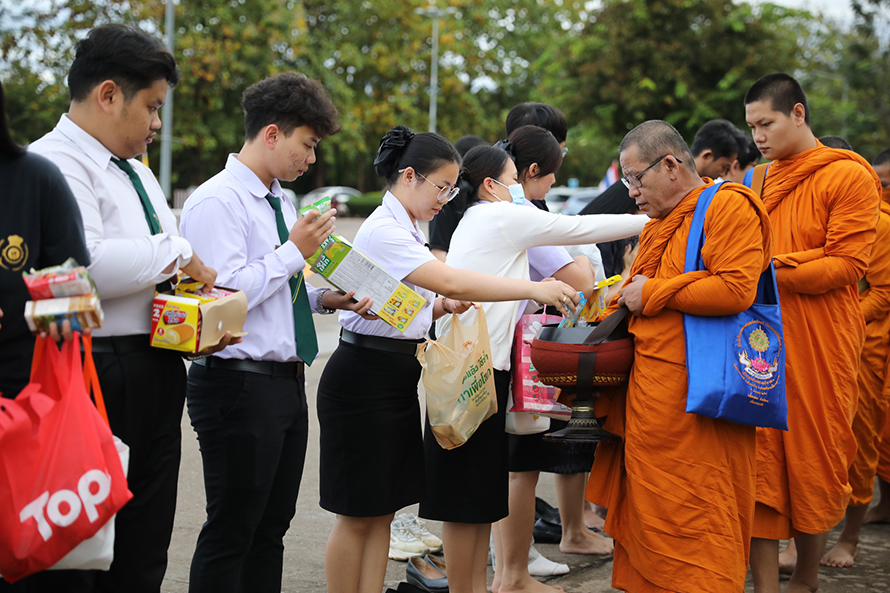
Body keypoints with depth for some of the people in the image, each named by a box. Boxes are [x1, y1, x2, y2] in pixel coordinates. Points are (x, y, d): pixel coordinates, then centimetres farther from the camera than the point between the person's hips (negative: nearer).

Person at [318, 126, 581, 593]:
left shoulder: (407, 230, 15)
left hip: (400, 379, 9)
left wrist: (442, 306, 0)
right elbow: (451, 280, -29)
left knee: (383, 511, 9)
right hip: (365, 381, -9)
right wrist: (533, 288, -31)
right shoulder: (382, 231, -17)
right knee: (359, 514, -1)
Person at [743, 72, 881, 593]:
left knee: (816, 467, 5)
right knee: (760, 463, -1)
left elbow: (846, 265, -12)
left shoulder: (848, 176, -4)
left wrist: (771, 271, -19)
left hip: (819, 342, -5)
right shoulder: (761, 183, 15)